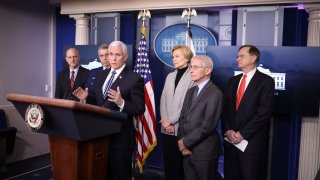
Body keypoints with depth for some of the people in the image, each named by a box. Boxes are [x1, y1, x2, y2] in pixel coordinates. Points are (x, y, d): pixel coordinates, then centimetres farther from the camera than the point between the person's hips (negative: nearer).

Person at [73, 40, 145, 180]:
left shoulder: (135, 79, -11)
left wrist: (121, 102, -32)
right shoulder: (100, 75, 10)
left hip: (120, 137, -6)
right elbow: (97, 101, 15)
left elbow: (140, 109, -15)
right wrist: (86, 98, -6)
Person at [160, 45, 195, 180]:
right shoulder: (170, 76, 13)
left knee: (180, 163, 3)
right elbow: (163, 100, 9)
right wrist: (165, 121, -4)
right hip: (167, 128, 5)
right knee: (168, 162, 10)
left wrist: (171, 120, -12)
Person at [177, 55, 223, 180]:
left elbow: (208, 125, -20)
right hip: (187, 150, 7)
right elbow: (183, 117, 10)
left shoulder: (215, 93, -14)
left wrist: (186, 141, -13)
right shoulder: (190, 91, 13)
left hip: (204, 151, -7)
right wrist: (181, 141, -4)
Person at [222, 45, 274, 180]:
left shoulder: (266, 81, -5)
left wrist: (242, 134, -15)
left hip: (252, 141, -5)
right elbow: (225, 108, 8)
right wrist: (227, 130, -7)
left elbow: (264, 112, -13)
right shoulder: (232, 81, 12)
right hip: (230, 140, 5)